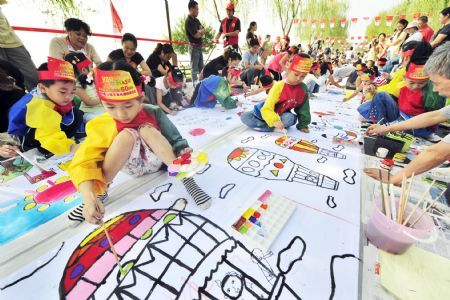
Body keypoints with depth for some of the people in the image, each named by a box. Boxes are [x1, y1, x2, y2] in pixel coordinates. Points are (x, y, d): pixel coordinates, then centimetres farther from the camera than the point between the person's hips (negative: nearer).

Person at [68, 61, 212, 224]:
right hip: (132, 166, 1)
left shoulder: (153, 114, -17)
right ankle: (100, 192, -18)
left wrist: (184, 152, -38)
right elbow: (84, 163, -24)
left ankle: (186, 179, -29)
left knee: (147, 130, -30)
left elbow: (175, 140, -15)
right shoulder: (101, 125, -17)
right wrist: (89, 197, -40)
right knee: (127, 135, -30)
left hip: (156, 161, 0)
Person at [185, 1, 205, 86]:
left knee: (201, 66, 14)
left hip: (199, 46, 9)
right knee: (194, 67, -4)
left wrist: (199, 32, -12)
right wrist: (201, 32, 2)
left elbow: (203, 30, 8)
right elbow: (196, 35, -18)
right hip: (194, 47, -9)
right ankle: (195, 85, 2)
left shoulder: (196, 20, 14)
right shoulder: (188, 21, -13)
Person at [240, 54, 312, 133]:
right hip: (267, 114, -2)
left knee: (291, 118, -36)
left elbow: (303, 108, 5)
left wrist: (303, 125, 2)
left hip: (282, 115, 2)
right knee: (244, 117, -21)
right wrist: (274, 120, -45)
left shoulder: (303, 88, -6)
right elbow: (267, 107, -29)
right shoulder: (279, 85, -19)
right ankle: (271, 127, -28)